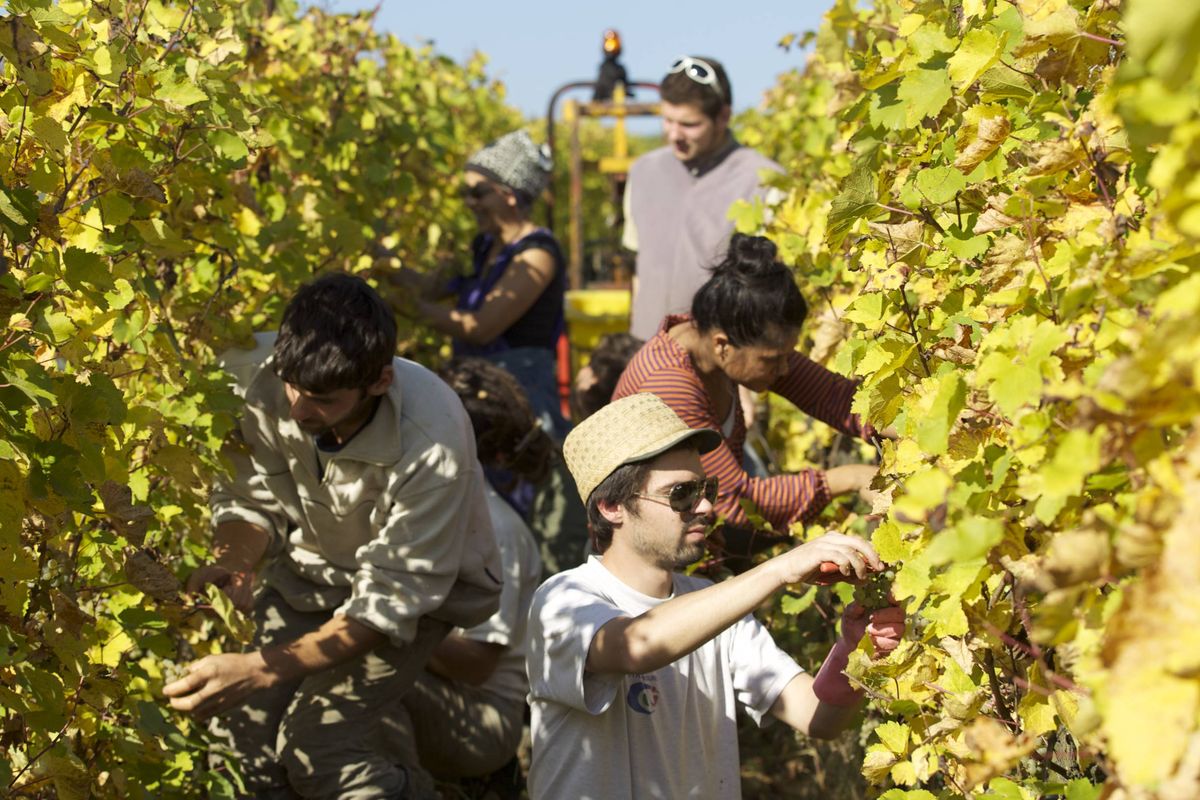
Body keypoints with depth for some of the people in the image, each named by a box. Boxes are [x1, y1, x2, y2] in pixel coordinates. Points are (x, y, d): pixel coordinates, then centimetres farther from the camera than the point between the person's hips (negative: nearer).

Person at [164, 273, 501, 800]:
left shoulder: (432, 445, -36)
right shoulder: (260, 376, -25)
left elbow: (389, 603, -29)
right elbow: (249, 499, -6)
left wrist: (261, 671, -37)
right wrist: (233, 562, -29)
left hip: (423, 583, -4)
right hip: (312, 567, 4)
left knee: (316, 745, -20)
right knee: (243, 733, -12)